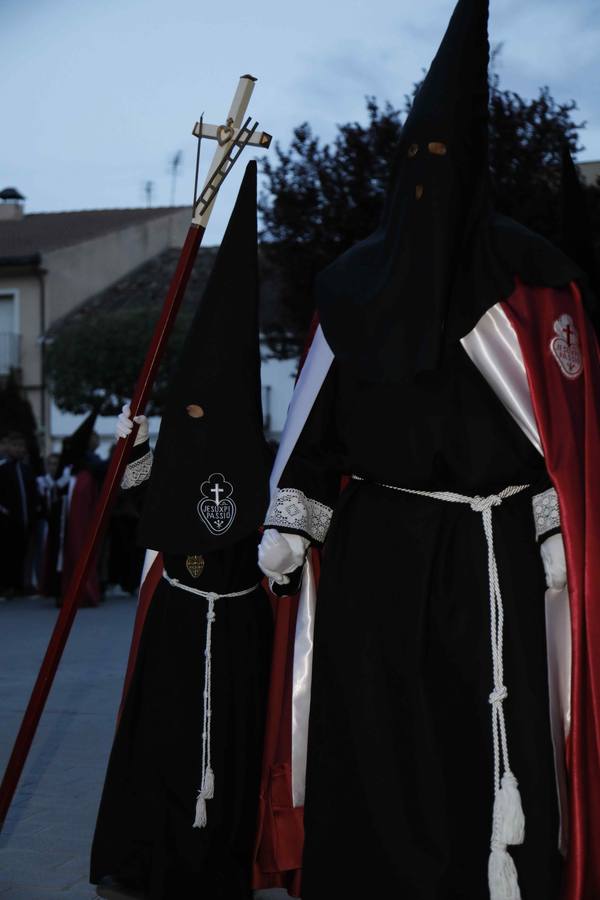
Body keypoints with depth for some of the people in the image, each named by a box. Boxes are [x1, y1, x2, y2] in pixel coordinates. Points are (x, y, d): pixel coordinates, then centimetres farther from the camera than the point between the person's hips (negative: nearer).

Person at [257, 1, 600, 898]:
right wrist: (287, 527, 7)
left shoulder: (526, 275, -1)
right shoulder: (359, 281, 9)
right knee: (374, 744, 8)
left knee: (493, 742, -2)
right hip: (377, 553, 3)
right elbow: (320, 418, 10)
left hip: (492, 555, -3)